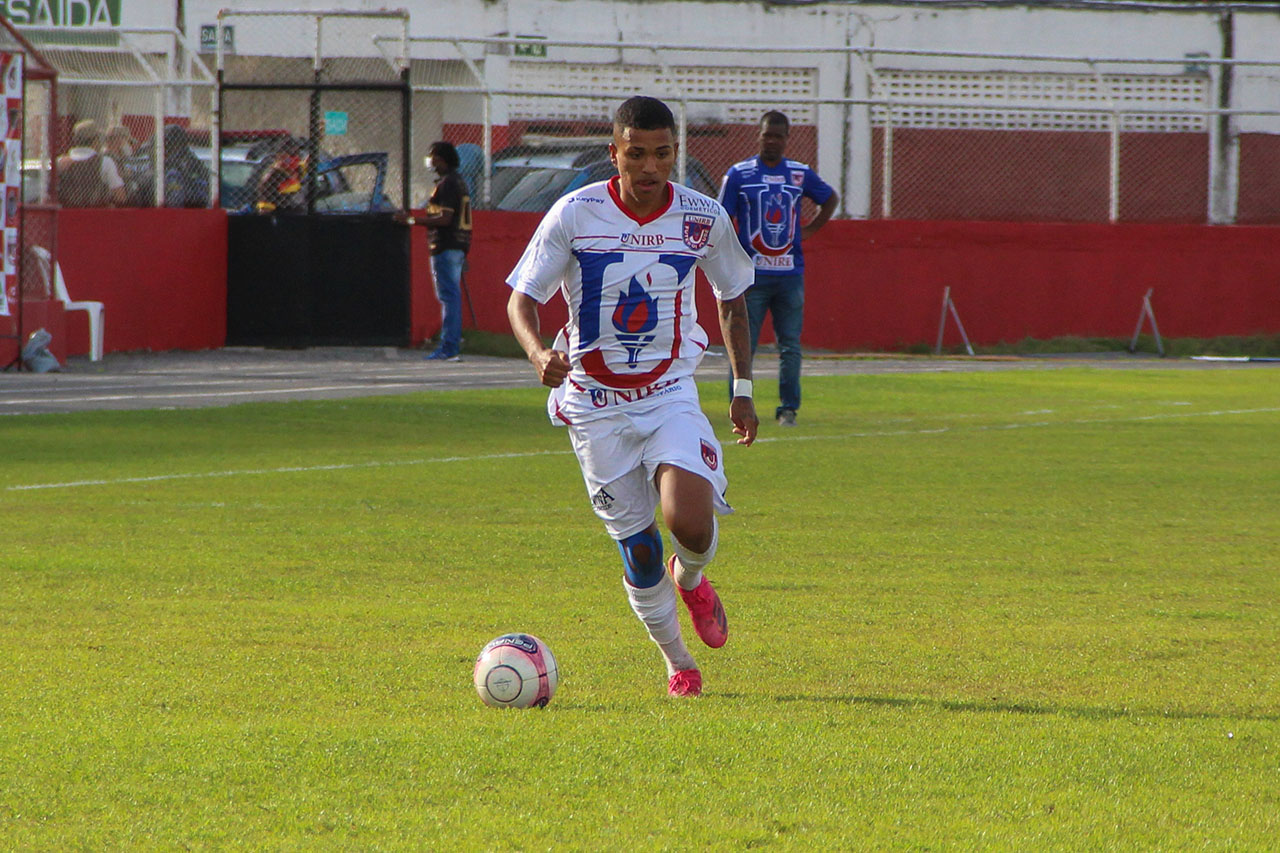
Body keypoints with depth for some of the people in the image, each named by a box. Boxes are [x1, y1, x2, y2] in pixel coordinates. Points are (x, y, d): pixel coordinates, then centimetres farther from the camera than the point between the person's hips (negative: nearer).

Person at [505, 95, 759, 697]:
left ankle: (689, 578, 14)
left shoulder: (703, 218, -5)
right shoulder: (575, 214, -12)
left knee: (689, 521, -23)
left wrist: (743, 389, 11)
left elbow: (732, 298, 13)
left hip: (671, 395, 0)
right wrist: (539, 353, -29)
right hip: (595, 406, 0)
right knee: (637, 548, 1)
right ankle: (677, 663, 25)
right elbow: (522, 298, -8)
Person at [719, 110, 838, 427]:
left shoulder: (801, 174, 9)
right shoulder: (739, 174, 2)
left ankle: (788, 408, 10)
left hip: (790, 274, 2)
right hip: (751, 277, -2)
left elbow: (831, 199, 27)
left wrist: (810, 229, 13)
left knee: (791, 345, 3)